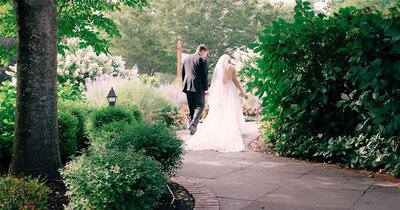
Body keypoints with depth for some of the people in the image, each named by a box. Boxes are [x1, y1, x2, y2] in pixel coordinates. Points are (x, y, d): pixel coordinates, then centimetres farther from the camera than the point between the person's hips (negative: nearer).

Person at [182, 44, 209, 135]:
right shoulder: (202, 60, -6)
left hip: (188, 86, 6)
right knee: (200, 106, 0)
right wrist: (206, 88, -3)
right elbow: (204, 75, -8)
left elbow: (182, 73, 17)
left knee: (191, 108, 11)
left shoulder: (187, 58, 14)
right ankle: (193, 123, -20)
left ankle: (193, 128, 10)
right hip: (198, 87, -6)